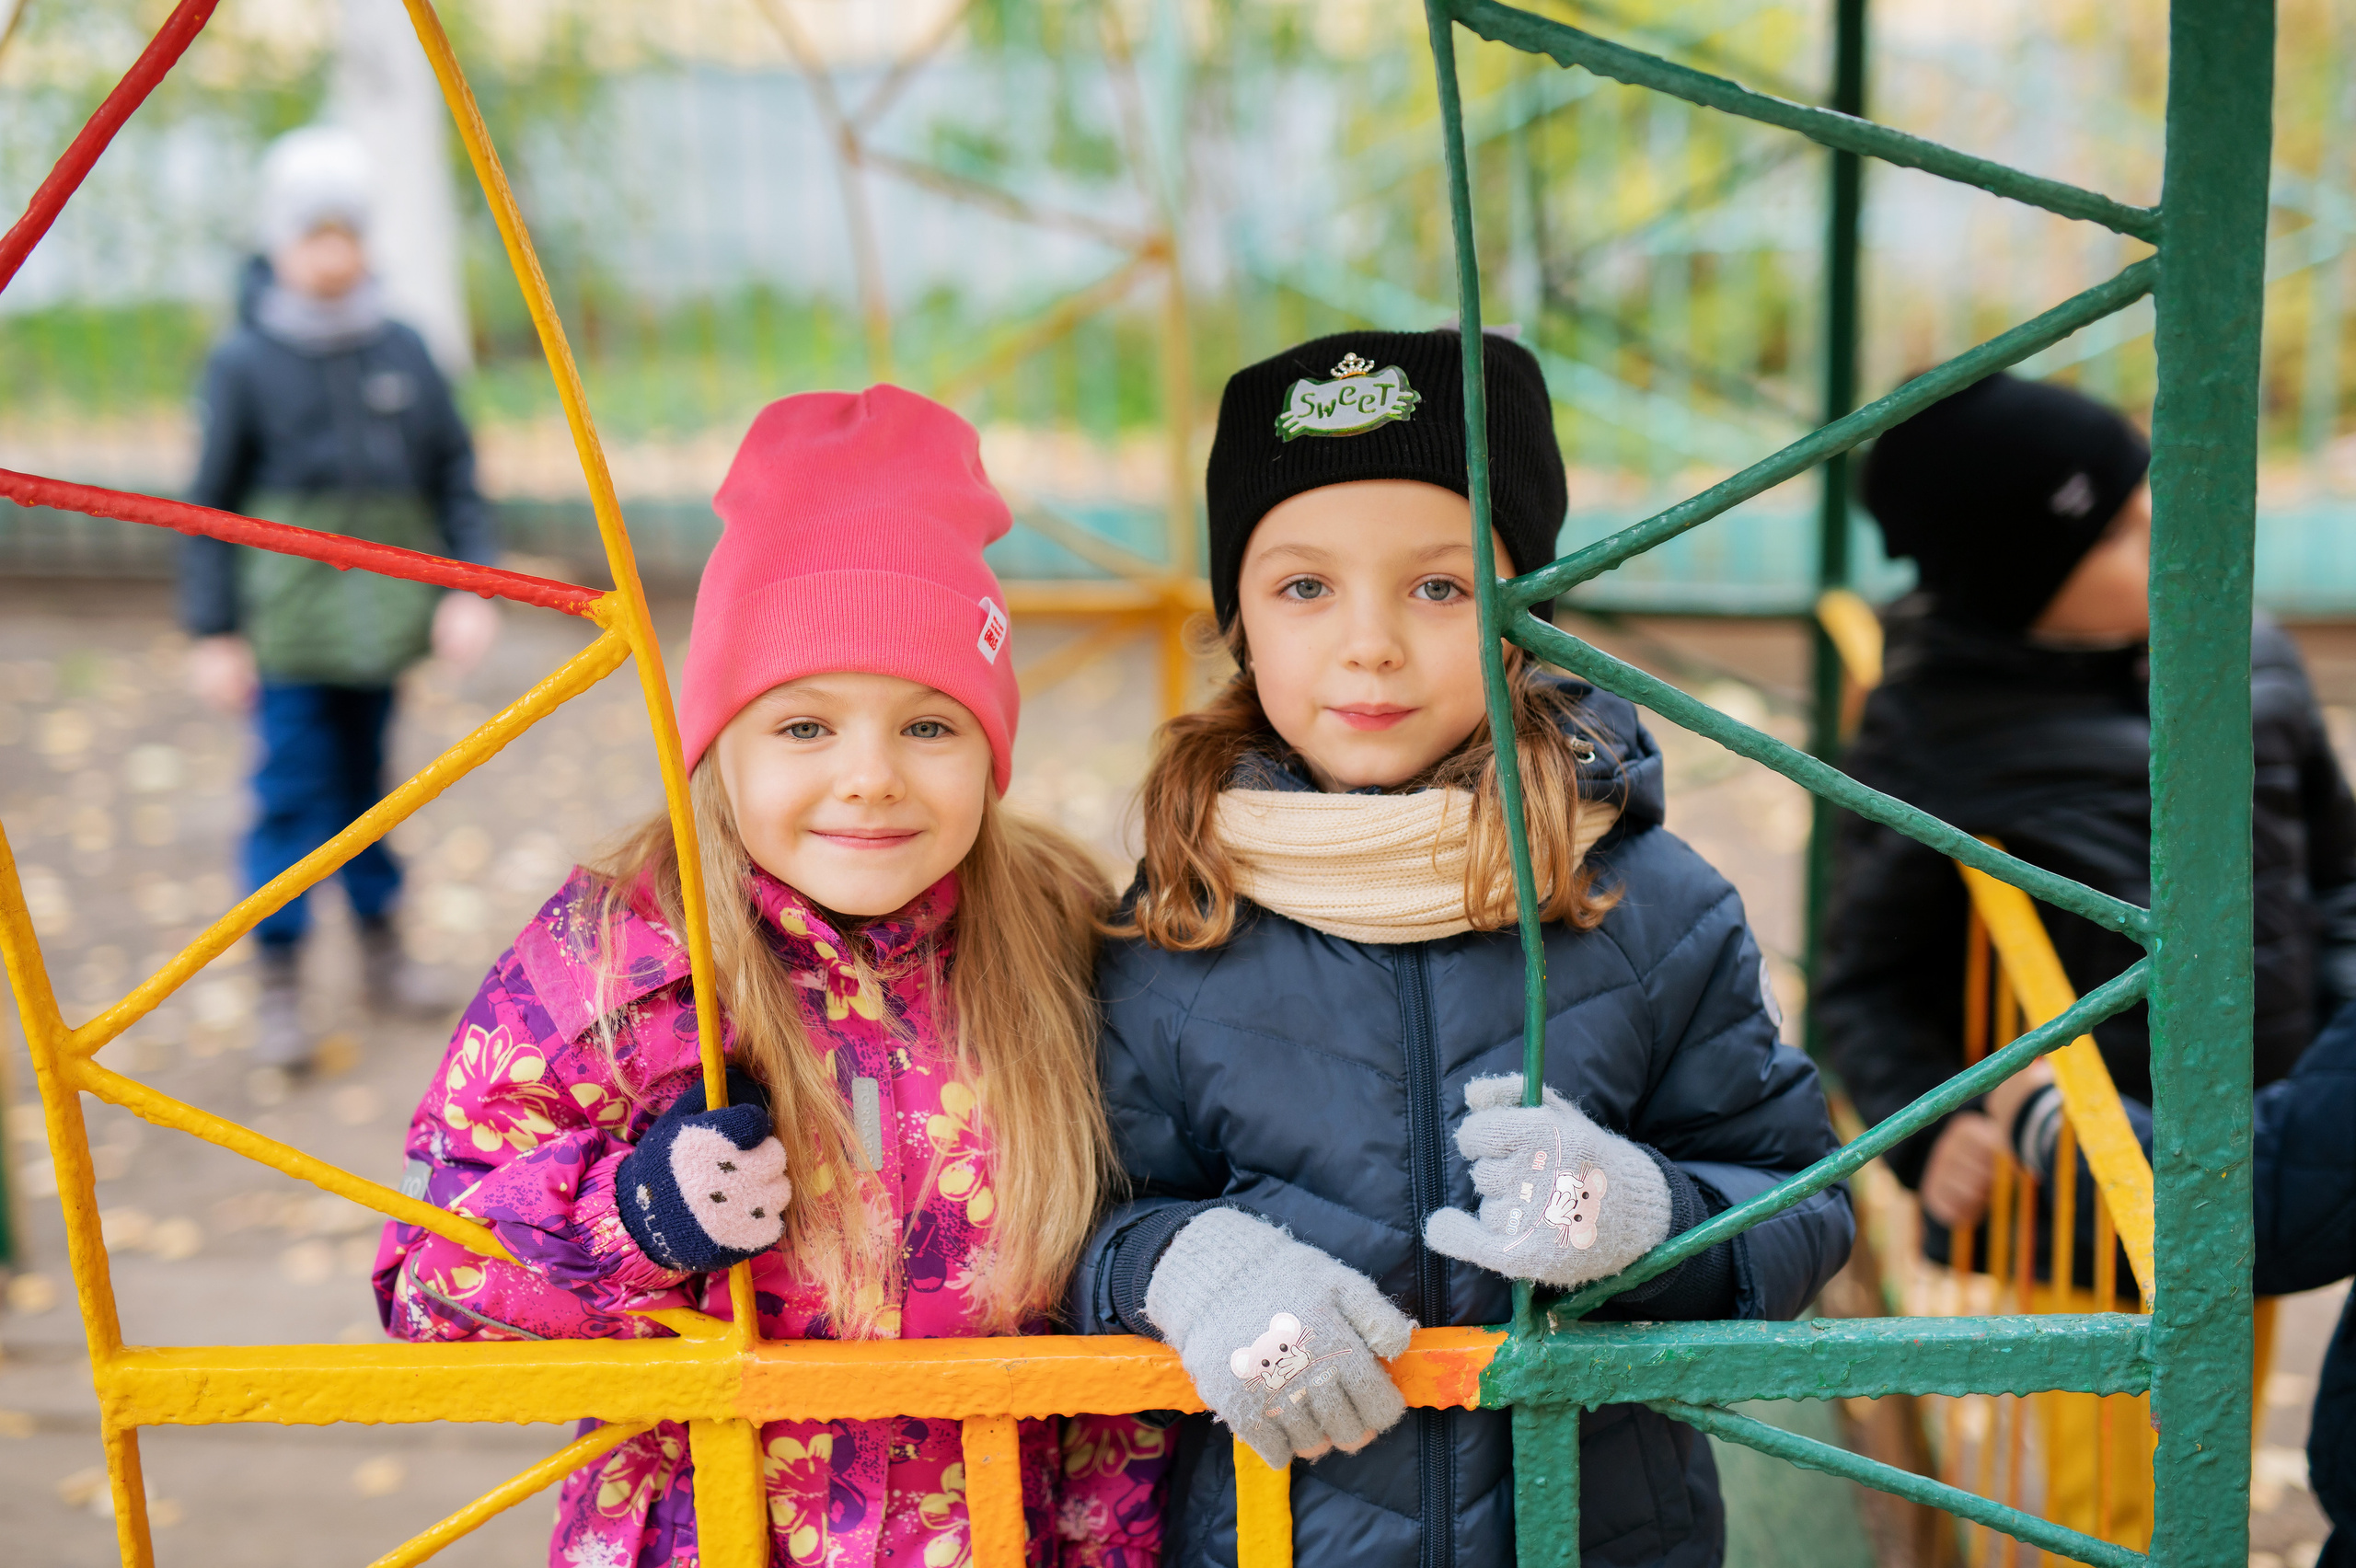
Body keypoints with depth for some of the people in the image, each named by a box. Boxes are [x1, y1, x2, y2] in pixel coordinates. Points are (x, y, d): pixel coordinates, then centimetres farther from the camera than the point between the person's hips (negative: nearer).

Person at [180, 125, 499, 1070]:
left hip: (381, 618, 3)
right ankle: (279, 982, 8)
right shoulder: (243, 363, -5)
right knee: (292, 795, -1)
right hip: (287, 628, -3)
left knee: (367, 782, 14)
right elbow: (210, 505, -1)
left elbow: (455, 477, 9)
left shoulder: (402, 349, 3)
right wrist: (212, 634, -3)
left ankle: (381, 951, 27)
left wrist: (470, 587, 0)